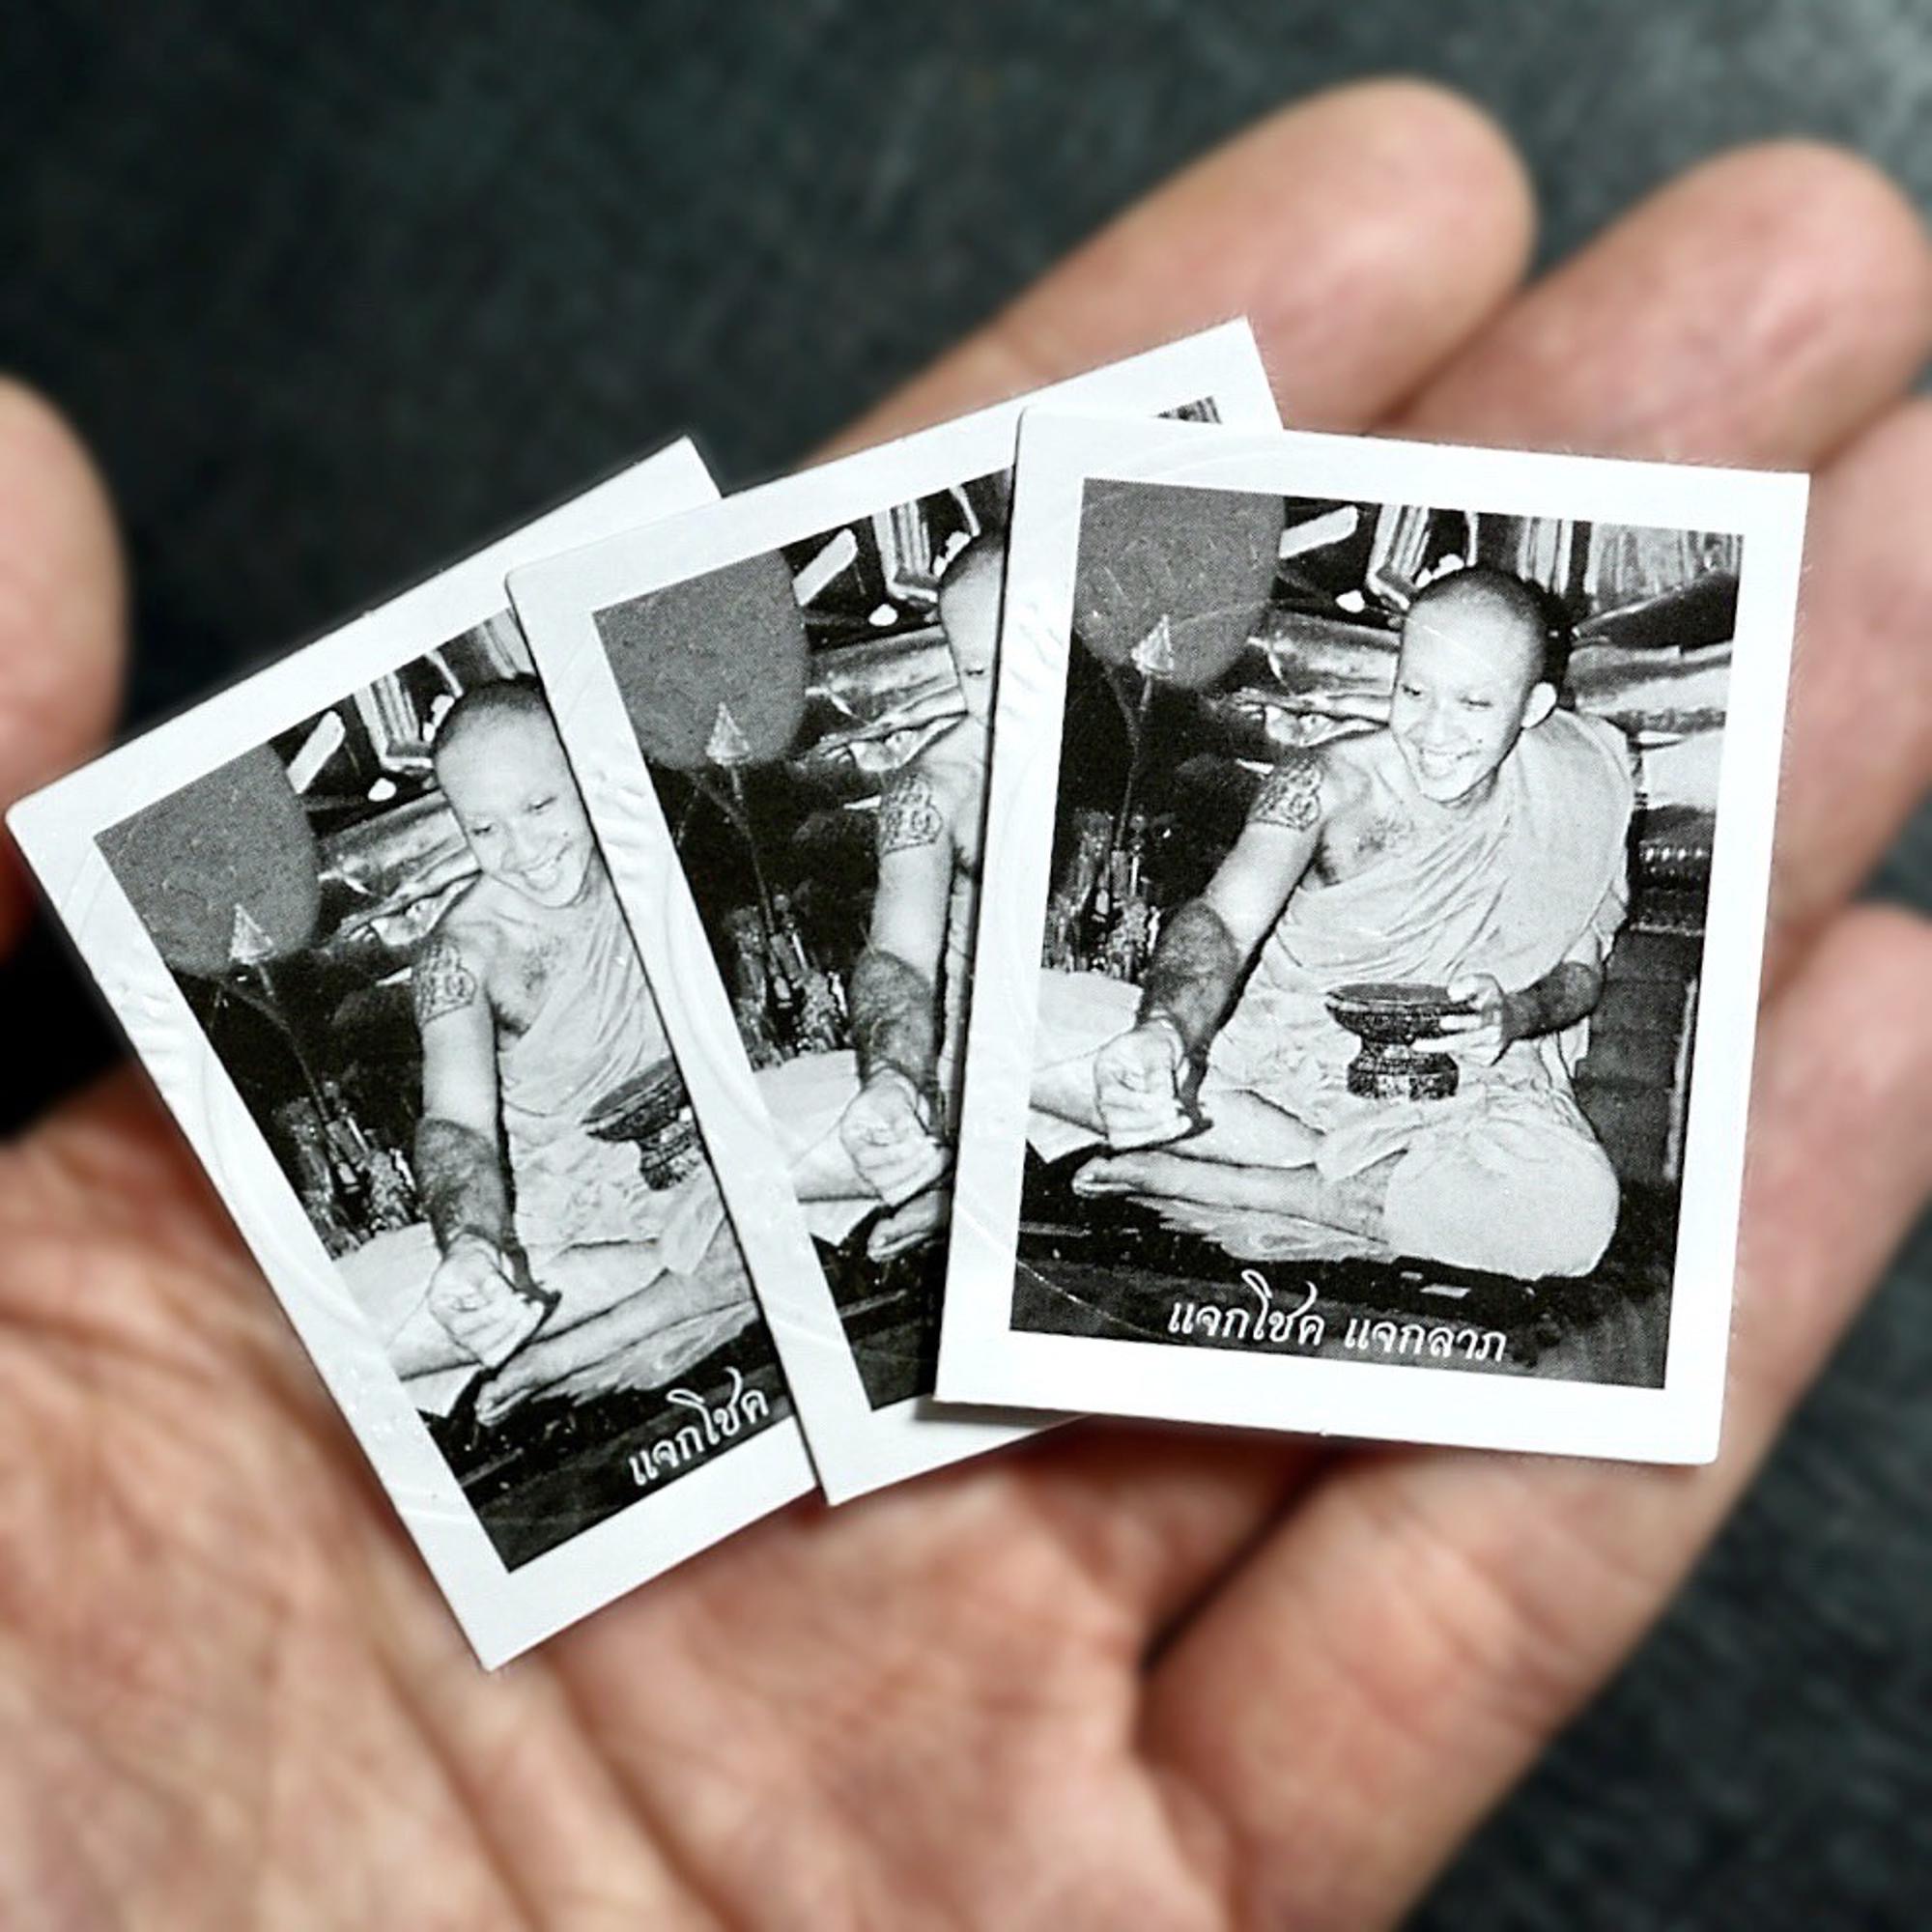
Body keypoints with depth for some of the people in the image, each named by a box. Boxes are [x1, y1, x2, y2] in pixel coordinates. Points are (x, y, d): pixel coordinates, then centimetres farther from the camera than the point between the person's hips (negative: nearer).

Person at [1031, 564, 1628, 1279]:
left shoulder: (1575, 791, -5)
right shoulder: (1328, 784, -12)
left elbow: (1582, 966, 7)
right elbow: (1223, 919, -26)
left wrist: (1519, 1013, -17)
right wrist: (1163, 1033, -49)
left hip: (1457, 1085, 1)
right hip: (1273, 1045, -1)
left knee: (1573, 1209, -36)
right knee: (1022, 1019, -24)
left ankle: (1208, 1180, -20)